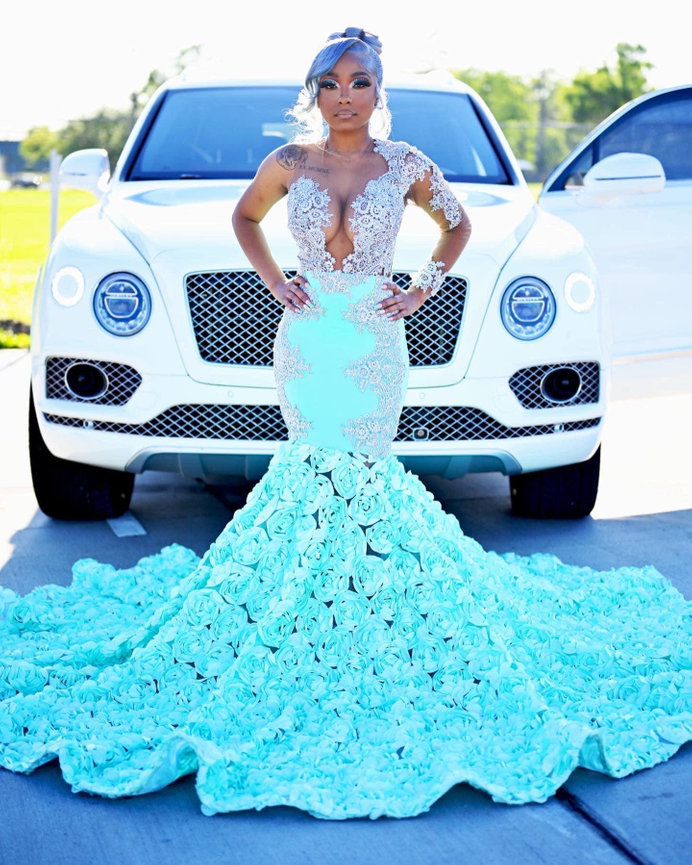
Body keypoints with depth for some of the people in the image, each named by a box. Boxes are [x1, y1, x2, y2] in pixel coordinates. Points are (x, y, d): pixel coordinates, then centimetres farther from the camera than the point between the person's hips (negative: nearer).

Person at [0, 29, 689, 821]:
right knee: (318, 475, -3)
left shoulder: (405, 165, 2)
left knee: (355, 476, -4)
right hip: (305, 339, 1)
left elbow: (457, 225, 17)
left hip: (375, 345, -1)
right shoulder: (290, 163, 4)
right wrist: (273, 281, 9)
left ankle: (359, 617, 12)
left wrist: (425, 288, 5)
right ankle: (320, 612, 11)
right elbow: (245, 217, 22)